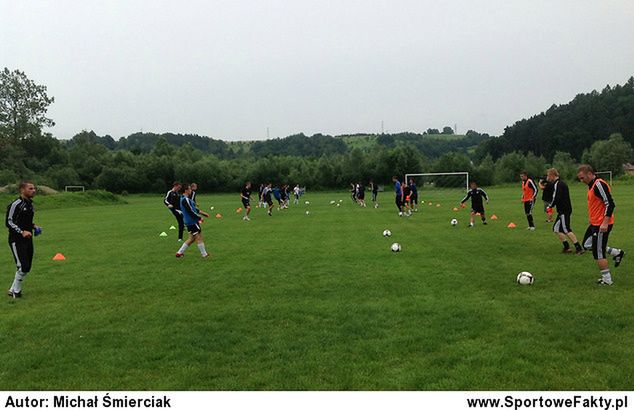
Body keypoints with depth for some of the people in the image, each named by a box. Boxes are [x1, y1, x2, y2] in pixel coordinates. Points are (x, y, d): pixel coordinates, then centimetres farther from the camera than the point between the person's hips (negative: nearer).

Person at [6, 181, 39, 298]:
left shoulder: (30, 203, 13)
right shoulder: (16, 204, -13)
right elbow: (8, 222, -14)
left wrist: (34, 227, 7)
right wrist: (22, 232, -23)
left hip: (28, 240, 8)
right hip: (17, 241, -8)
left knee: (27, 267, 9)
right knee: (23, 267, -12)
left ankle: (13, 290, 24)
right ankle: (15, 291, 6)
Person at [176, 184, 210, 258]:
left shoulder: (186, 199, 13)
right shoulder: (185, 200, -19)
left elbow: (193, 209, 21)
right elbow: (190, 211, -22)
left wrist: (203, 213, 19)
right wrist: (200, 218, -12)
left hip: (190, 222, 10)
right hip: (192, 222, -10)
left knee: (192, 238, 16)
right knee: (199, 237, 0)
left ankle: (179, 252, 18)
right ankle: (204, 254, 9)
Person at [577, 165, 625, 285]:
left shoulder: (599, 184, -19)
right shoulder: (592, 185, 12)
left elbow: (610, 204, -24)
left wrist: (605, 222, -26)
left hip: (602, 225, -10)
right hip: (595, 223, 10)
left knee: (598, 253, -1)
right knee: (587, 245, 19)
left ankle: (606, 280, 12)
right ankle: (617, 253, 25)